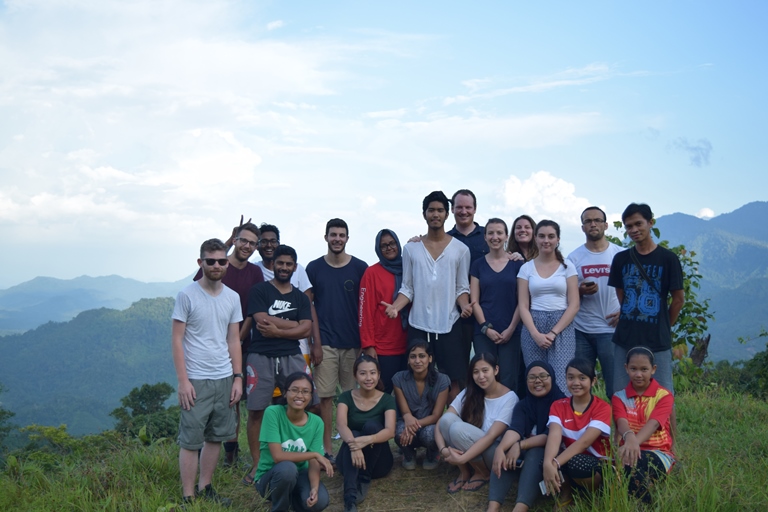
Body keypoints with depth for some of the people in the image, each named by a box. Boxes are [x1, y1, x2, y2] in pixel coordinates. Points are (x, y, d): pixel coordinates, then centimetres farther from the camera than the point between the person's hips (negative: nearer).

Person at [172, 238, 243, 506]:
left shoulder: (233, 298, 7)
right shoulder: (187, 295, -6)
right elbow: (177, 340, -7)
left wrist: (238, 377, 6)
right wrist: (183, 380, -12)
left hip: (225, 379, 5)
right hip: (196, 380, -5)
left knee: (216, 436, 11)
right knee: (191, 440, 1)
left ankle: (205, 487, 25)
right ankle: (188, 497, 10)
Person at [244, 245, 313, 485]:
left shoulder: (301, 297, 14)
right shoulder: (260, 290, 4)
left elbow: (305, 330, 1)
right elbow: (262, 320, -11)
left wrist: (277, 330, -12)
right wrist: (294, 324, -4)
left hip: (291, 356, 3)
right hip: (261, 357, -2)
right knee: (256, 410, -2)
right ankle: (257, 464, 9)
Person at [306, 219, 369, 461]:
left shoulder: (360, 267, 4)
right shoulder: (314, 268, 4)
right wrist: (316, 343, -4)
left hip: (353, 342, 1)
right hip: (326, 343, 0)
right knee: (325, 395, 0)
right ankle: (327, 448, 8)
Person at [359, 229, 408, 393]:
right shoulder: (372, 273, -3)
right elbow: (366, 311, -7)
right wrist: (368, 345, -12)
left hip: (408, 344, 4)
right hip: (383, 347, -4)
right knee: (383, 392, 0)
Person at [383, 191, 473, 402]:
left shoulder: (460, 249, 3)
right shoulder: (411, 248, 6)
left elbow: (462, 288, 5)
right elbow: (408, 288, 6)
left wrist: (464, 306, -15)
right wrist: (395, 306, -12)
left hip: (449, 326, -1)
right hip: (418, 325, 1)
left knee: (452, 381, 2)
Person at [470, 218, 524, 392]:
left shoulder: (517, 264, 5)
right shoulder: (478, 265, 7)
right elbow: (474, 301, 3)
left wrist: (511, 329, -7)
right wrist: (486, 328, -7)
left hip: (510, 331, -1)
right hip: (484, 332, 1)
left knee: (508, 380, -2)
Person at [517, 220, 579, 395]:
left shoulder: (567, 266, 5)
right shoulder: (526, 268, 7)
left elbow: (574, 305, -1)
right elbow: (523, 306, 3)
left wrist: (553, 333, -10)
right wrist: (536, 334, -11)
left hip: (562, 329, -1)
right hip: (533, 330, 1)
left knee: (561, 384, -10)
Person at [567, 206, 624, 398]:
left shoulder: (621, 254, 3)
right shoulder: (574, 257, 6)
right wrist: (580, 291, -13)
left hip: (611, 328, -2)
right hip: (580, 330, 2)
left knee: (616, 385, -1)